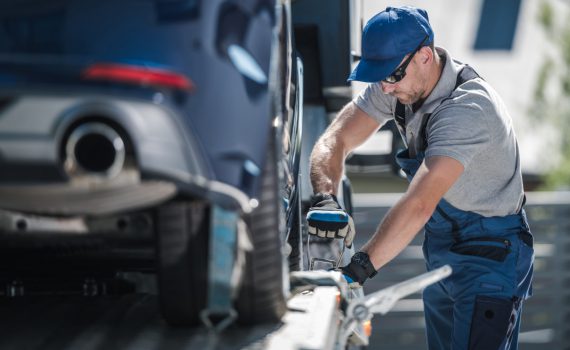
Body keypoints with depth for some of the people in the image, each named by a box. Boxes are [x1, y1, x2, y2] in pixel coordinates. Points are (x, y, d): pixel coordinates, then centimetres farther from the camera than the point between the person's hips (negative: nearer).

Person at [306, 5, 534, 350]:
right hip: (441, 250, 8)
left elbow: (419, 204, -40)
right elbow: (335, 140, -9)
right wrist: (325, 199, -29)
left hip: (491, 257, -8)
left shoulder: (468, 108, -31)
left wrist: (359, 269, -45)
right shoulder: (399, 82, -6)